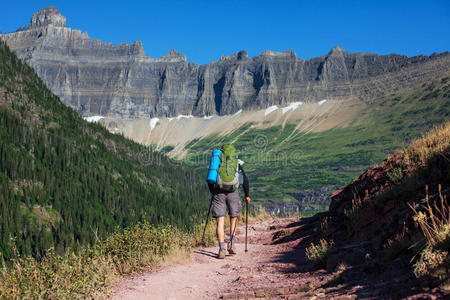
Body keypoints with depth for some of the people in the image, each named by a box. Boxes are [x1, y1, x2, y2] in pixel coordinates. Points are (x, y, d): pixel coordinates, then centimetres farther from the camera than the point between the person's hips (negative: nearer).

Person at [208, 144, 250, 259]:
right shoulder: (237, 163, 12)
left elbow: (210, 181, 18)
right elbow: (245, 180, 8)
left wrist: (213, 194, 31)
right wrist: (247, 195, 18)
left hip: (218, 192, 0)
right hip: (233, 192, 0)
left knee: (220, 222, 2)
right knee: (234, 219, 19)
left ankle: (222, 249, -8)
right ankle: (231, 244, 6)